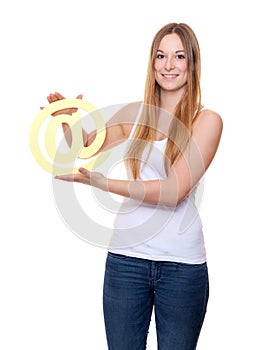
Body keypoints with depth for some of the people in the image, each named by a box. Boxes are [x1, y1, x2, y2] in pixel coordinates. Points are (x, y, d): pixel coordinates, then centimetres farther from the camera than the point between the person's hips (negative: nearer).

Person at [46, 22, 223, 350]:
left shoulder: (207, 120, -5)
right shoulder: (134, 113, 6)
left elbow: (174, 191, -16)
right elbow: (87, 146, 20)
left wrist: (102, 182, -22)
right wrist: (69, 119, -1)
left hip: (182, 263, -2)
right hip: (126, 257, 3)